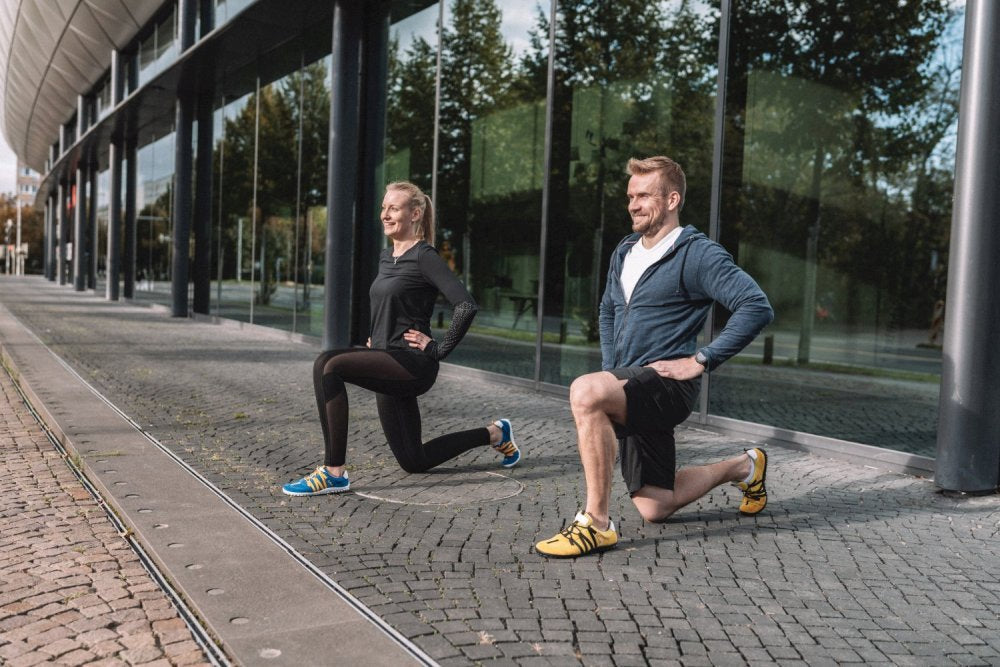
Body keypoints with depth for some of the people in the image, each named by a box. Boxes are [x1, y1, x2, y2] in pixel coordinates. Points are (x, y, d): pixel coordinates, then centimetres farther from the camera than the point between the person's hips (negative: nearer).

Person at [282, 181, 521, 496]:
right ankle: (494, 434, 34)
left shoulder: (424, 257, -10)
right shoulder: (385, 258, 14)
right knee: (414, 462, 14)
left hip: (412, 364, -9)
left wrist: (438, 350, -16)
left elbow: (466, 306, -20)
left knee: (328, 365, -28)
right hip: (389, 368, 9)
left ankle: (333, 472, -22)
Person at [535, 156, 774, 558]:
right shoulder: (624, 253, 14)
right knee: (654, 509, 12)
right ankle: (743, 468, 36)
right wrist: (610, 370, 17)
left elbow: (758, 308, -19)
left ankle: (596, 522, -24)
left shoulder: (697, 254, -10)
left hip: (667, 383, -8)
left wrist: (700, 361, -20)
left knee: (585, 392, -36)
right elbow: (608, 312, 30)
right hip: (630, 386, 8)